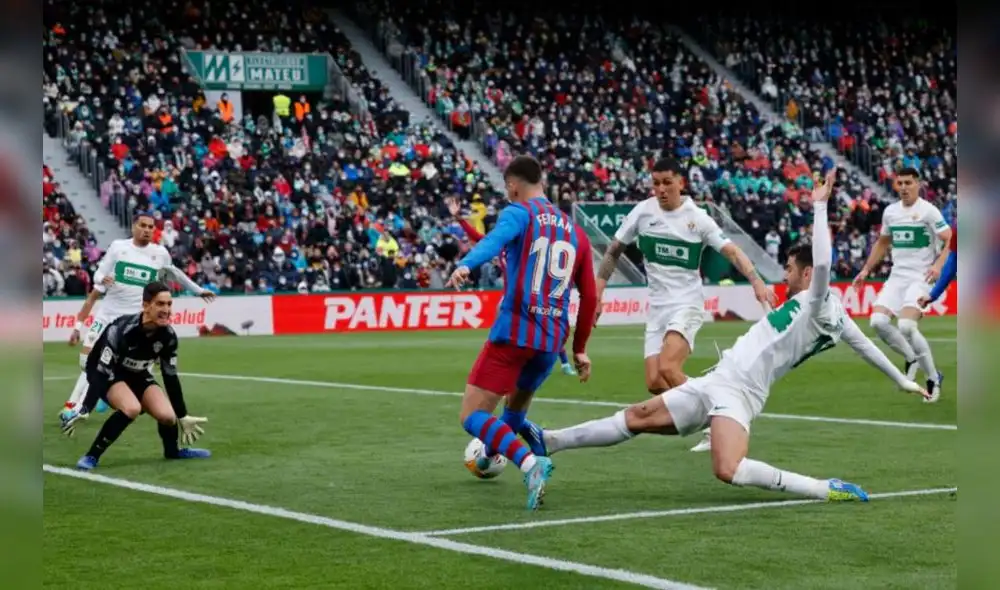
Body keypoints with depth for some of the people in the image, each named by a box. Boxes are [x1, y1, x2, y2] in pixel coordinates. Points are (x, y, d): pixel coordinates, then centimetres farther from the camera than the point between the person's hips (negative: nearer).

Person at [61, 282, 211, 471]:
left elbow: (171, 377, -4)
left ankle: (172, 451, 20)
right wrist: (84, 412, -37)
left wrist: (182, 417, 2)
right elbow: (102, 371, -33)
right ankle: (92, 456, -21)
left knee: (167, 415, -15)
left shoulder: (168, 336, -17)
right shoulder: (122, 329, -34)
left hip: (137, 375, 5)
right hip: (106, 373, -5)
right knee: (132, 408, -34)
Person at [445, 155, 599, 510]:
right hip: (552, 341, 6)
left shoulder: (520, 212, 1)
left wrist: (466, 265, -43)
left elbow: (496, 239, -24)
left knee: (472, 416, -6)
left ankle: (529, 464, -27)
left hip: (513, 331, -6)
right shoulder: (575, 231, 18)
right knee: (515, 411, 31)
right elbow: (589, 297, 20)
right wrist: (579, 349, 29)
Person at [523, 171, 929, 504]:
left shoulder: (819, 305, -14)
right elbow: (864, 346, 21)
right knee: (637, 417, 14)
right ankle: (549, 443, 20)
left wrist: (819, 205, -25)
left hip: (737, 392, -11)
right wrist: (901, 380, 33)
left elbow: (823, 263, -31)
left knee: (728, 471, -35)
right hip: (719, 381, 11)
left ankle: (826, 490, -27)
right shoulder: (835, 316, 14)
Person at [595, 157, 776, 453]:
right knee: (654, 383, -6)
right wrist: (597, 292, 3)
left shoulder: (698, 218, -7)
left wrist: (756, 281, -28)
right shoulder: (643, 211, 0)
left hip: (687, 304, -4)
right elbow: (614, 251, 9)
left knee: (667, 368, -26)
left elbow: (731, 251, -12)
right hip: (657, 307, 4)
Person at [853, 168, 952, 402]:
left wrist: (938, 265, -28)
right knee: (878, 321, -13)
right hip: (897, 276, 6)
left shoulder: (928, 211, -9)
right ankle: (912, 359, 11)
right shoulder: (890, 211, 10)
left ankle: (933, 378, -6)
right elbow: (882, 243, 24)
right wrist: (866, 270, 19)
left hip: (920, 277, -6)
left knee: (906, 326, -23)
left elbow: (951, 242, -12)